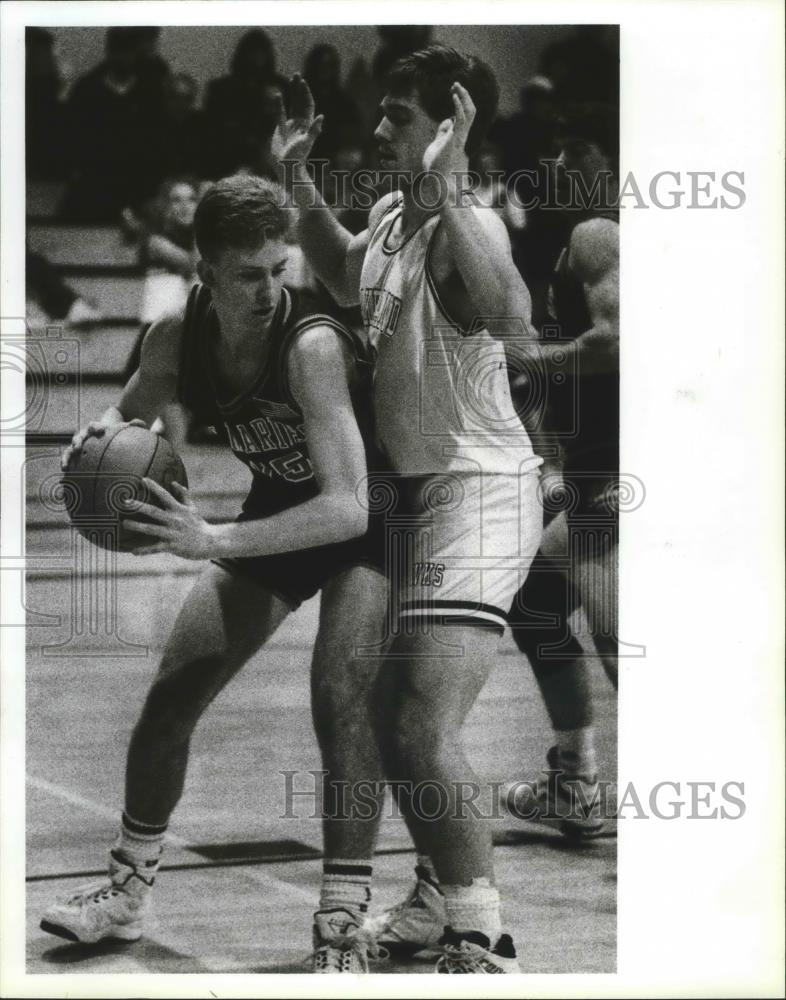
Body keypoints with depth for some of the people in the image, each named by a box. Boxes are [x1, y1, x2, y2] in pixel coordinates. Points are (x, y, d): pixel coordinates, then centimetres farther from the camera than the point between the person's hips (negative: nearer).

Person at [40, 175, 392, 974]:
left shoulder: (311, 345, -34)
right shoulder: (177, 339, -16)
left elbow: (348, 507, -40)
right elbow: (134, 410, 7)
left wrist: (213, 542, -45)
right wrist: (102, 431, -18)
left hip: (364, 521, -6)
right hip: (277, 513, 6)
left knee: (341, 695, -24)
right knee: (171, 694, 2)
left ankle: (341, 923, -15)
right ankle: (128, 890, 20)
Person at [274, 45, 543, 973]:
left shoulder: (465, 226, -22)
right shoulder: (391, 215, 6)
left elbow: (510, 316, -46)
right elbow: (345, 274, 31)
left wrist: (441, 191, -49)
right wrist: (296, 176, 22)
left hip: (477, 491, -11)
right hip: (415, 489, 11)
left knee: (424, 733, -22)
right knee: (395, 724, 23)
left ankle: (483, 948, -14)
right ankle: (464, 919, 40)